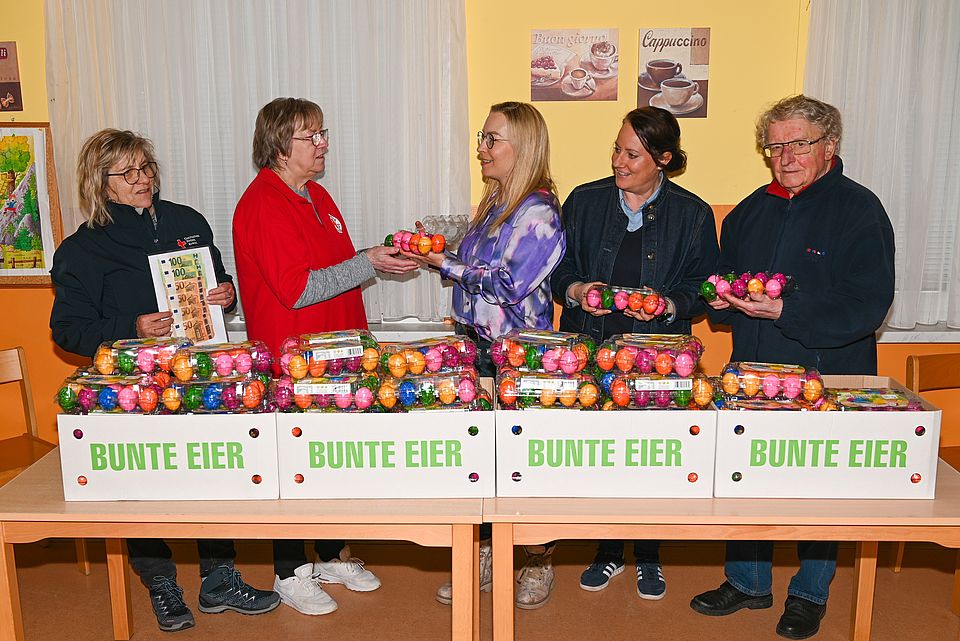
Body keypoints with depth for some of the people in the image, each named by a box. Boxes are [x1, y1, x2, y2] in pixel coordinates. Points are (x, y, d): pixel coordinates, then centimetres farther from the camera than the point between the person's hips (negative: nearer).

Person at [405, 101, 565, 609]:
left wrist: (445, 264, -15)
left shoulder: (539, 210, -14)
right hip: (477, 348, 8)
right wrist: (442, 256, 7)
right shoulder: (494, 203, 13)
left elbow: (508, 285, -19)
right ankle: (483, 558, 28)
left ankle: (539, 563, 24)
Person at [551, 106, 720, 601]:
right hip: (591, 347, 1)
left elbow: (703, 287, 3)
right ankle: (608, 552, 29)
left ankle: (648, 558, 29)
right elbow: (559, 268, 9)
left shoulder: (693, 214, 1)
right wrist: (576, 290, -12)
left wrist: (668, 305, -16)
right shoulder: (584, 201, 4)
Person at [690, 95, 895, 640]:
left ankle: (811, 593, 30)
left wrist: (784, 311, -25)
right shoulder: (751, 211, 11)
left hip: (826, 380, -5)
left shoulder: (860, 211, -8)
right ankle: (748, 582, 32)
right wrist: (724, 297, -4)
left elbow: (867, 304, -17)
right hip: (752, 377, 5)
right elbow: (722, 292, 20)